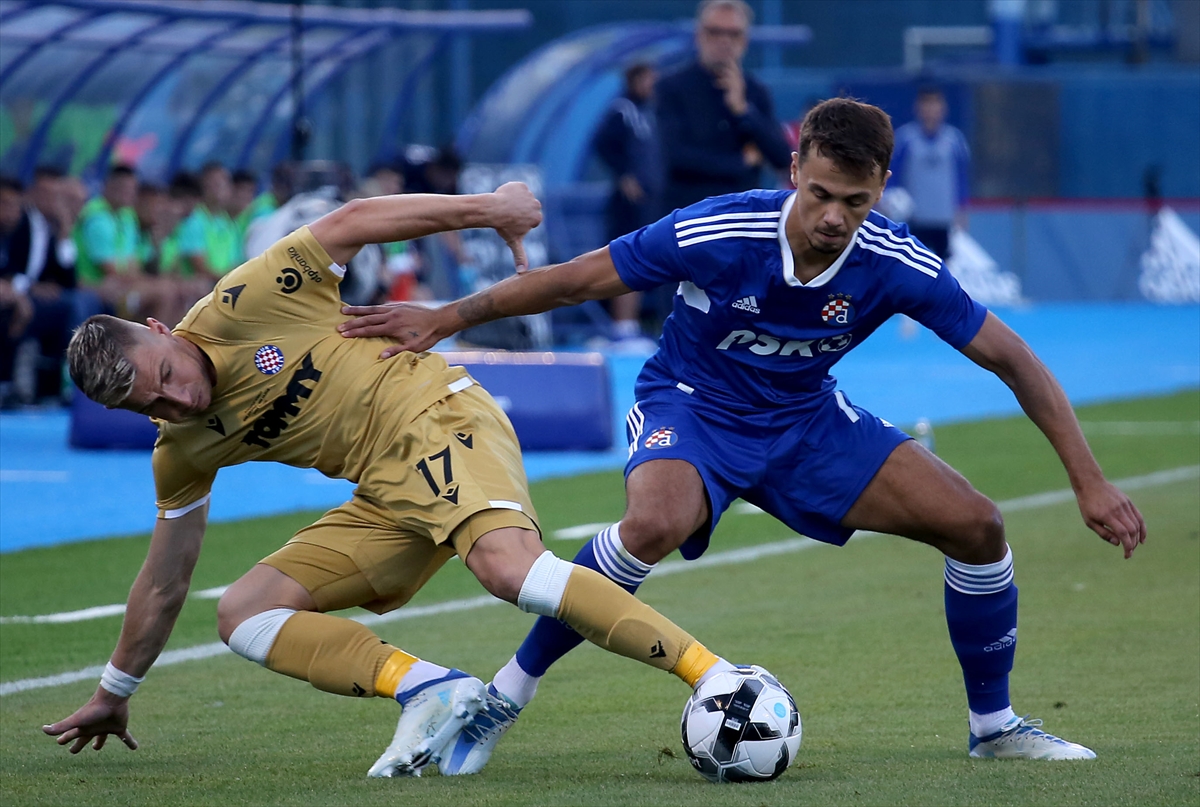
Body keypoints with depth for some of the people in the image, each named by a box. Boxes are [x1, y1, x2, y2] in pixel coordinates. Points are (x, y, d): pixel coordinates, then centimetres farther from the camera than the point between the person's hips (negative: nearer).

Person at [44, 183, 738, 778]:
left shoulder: (236, 310, -10)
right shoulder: (184, 454, 8)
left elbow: (350, 222, -1)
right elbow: (164, 584, 21)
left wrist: (486, 208, 1)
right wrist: (113, 696, 28)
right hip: (385, 501, 8)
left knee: (509, 566, -35)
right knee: (243, 614, -6)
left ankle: (716, 675, -37)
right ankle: (432, 691, -20)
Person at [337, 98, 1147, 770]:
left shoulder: (897, 267, -21)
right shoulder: (718, 233, -29)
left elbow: (1010, 359, -10)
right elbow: (578, 279, -16)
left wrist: (1089, 480, -11)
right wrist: (448, 317, -11)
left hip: (806, 419, 4)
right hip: (691, 407, -4)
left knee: (975, 525, -8)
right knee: (653, 526, -37)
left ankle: (994, 724, 15)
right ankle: (510, 689, -18)